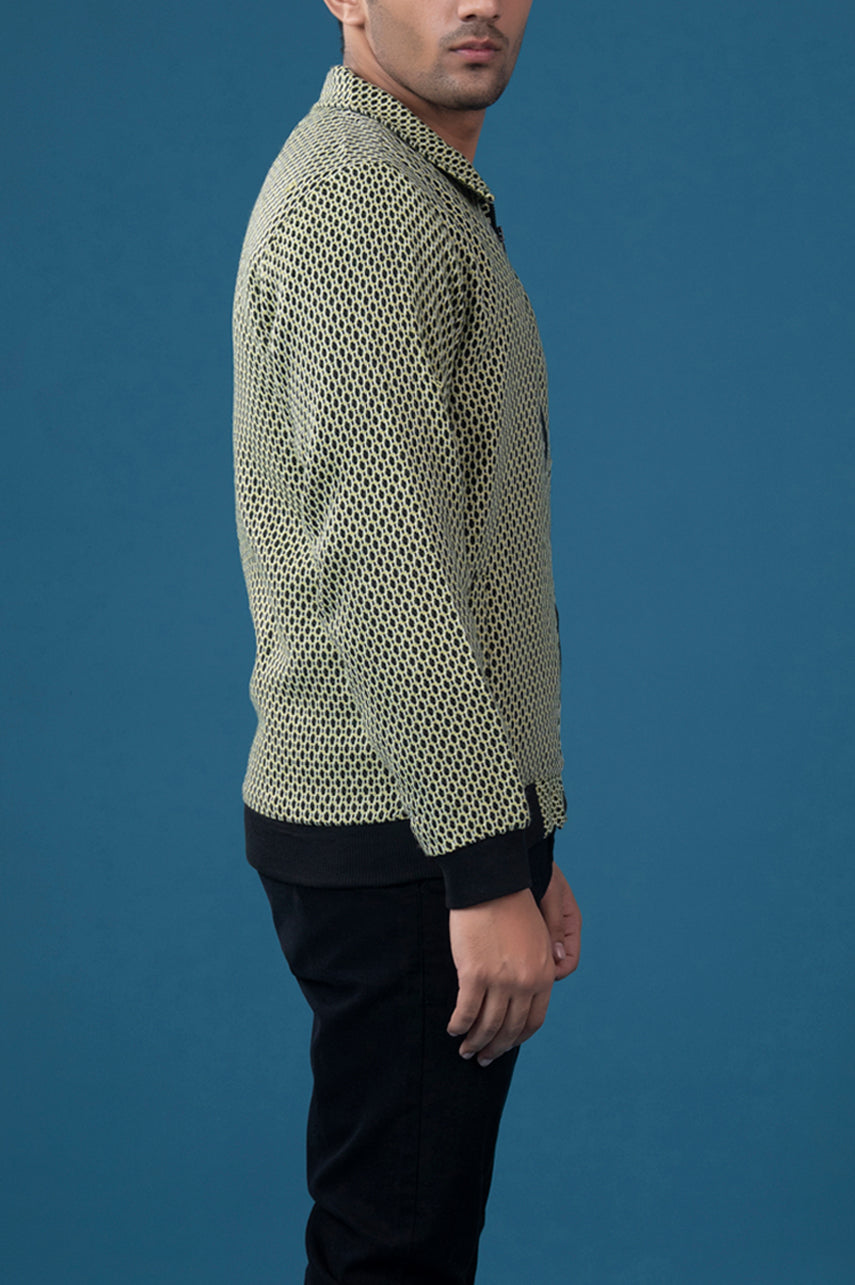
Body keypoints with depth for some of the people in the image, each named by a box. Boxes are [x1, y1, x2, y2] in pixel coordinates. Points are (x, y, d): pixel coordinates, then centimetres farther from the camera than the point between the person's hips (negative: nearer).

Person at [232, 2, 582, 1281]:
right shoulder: (356, 200, -14)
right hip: (404, 839, -10)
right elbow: (384, 568, -22)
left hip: (455, 812, 10)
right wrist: (487, 868, -22)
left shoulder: (435, 207, 19)